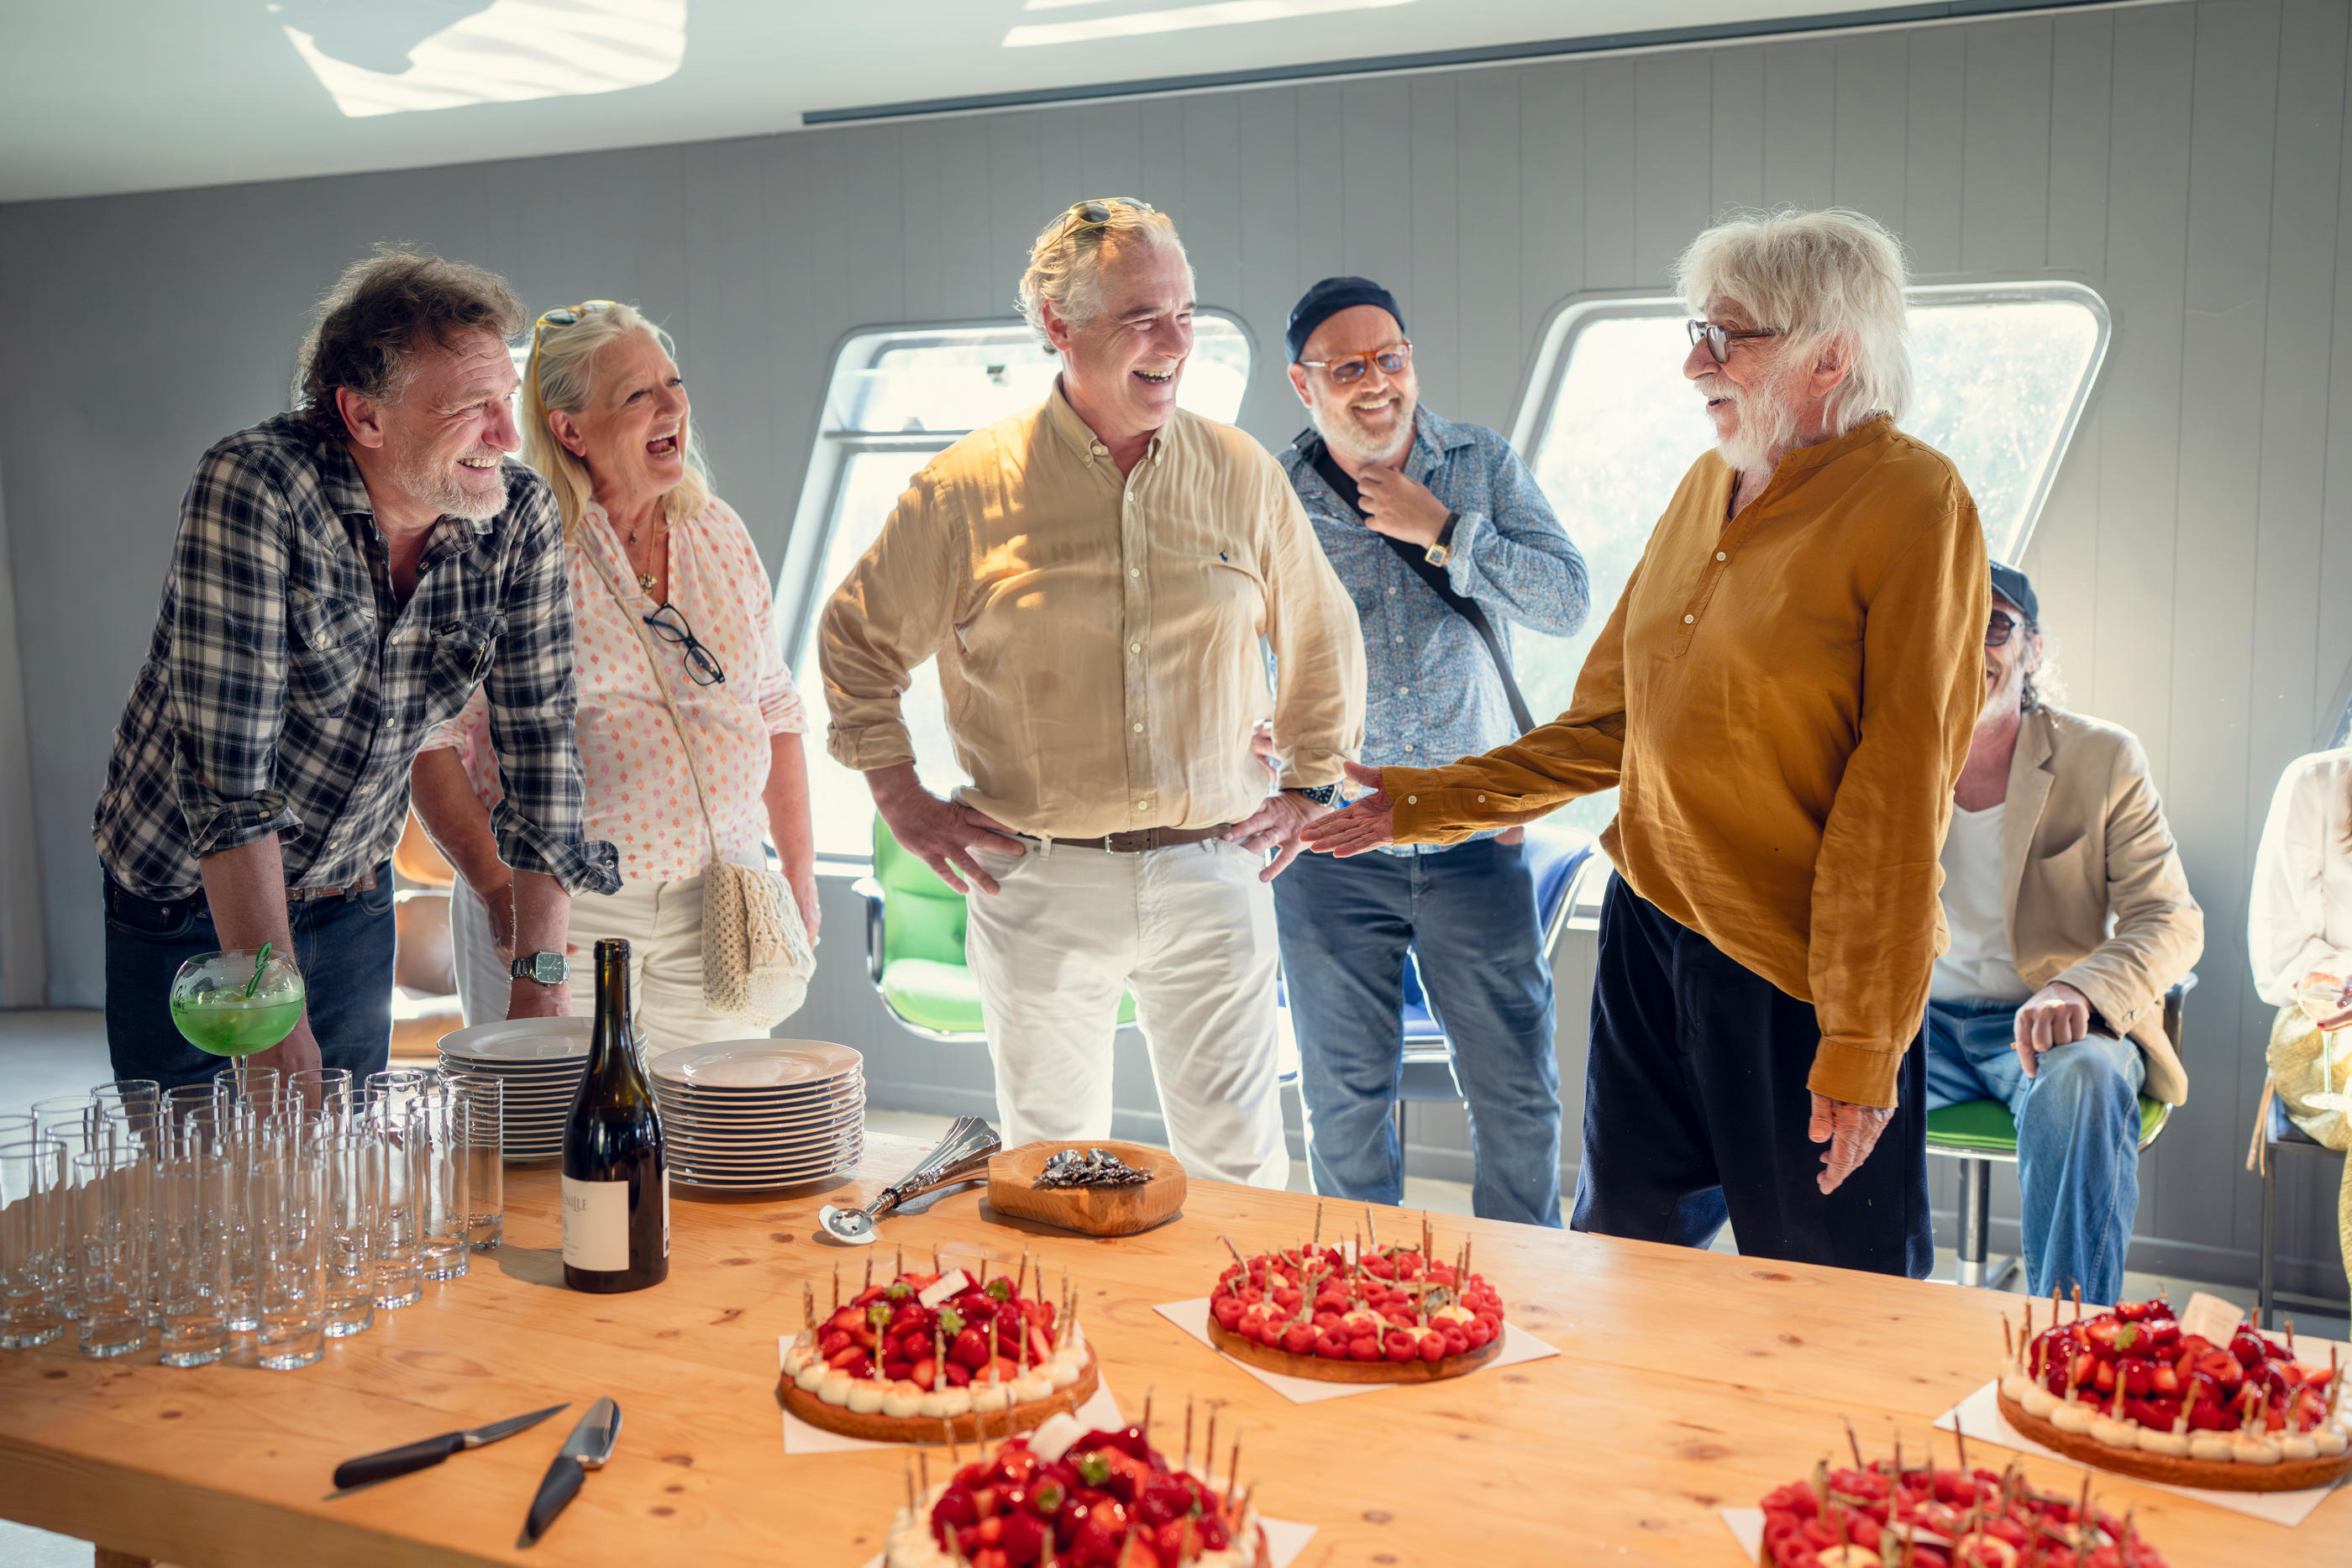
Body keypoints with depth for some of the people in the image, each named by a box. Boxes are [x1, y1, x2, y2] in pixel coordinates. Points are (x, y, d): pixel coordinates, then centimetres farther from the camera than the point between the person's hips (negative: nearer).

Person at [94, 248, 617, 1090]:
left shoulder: (520, 515, -13)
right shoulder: (251, 487, -26)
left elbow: (537, 736, -9)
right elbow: (226, 767, -30)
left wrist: (540, 981, -13)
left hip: (353, 896, 4)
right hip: (187, 894, -4)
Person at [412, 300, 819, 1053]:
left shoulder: (719, 534, 8)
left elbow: (775, 709, 14)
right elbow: (428, 736, -7)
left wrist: (799, 875, 11)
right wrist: (496, 885, -14)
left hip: (715, 907, 4)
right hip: (557, 910, -4)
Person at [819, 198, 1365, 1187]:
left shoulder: (1242, 474, 3)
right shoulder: (971, 485, -3)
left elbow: (1320, 636, 18)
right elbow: (858, 639, 8)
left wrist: (1307, 785, 14)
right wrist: (902, 799, 3)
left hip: (1210, 872, 1)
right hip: (1039, 879, -1)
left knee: (1238, 1162, 4)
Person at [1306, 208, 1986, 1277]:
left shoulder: (1911, 502, -12)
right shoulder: (1709, 485, 10)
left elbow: (1901, 795, -16)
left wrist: (1861, 1047, -18)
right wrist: (1431, 802, 11)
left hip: (1802, 968, -7)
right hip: (1651, 934, 7)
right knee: (1618, 1246, 18)